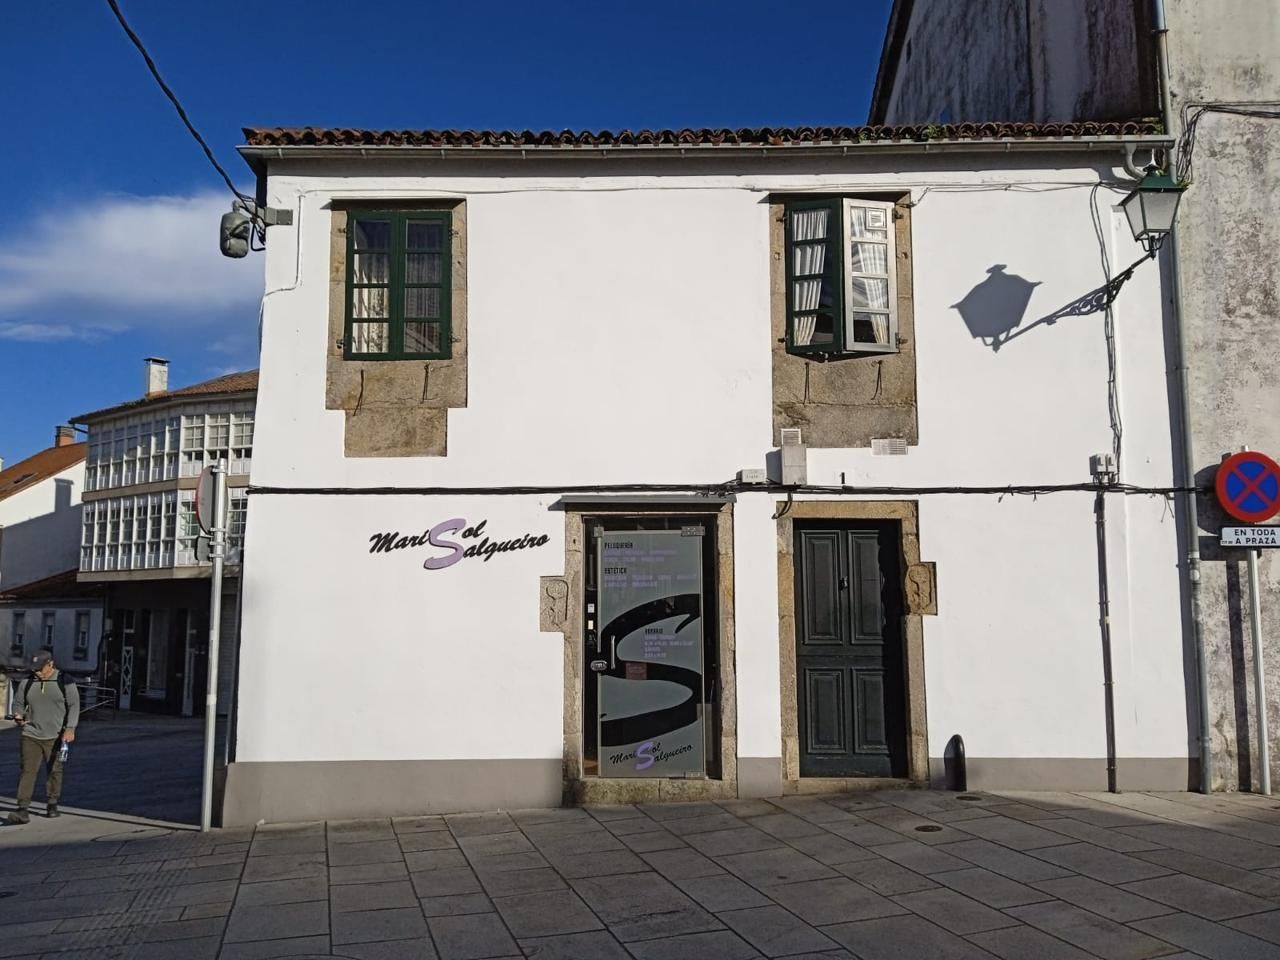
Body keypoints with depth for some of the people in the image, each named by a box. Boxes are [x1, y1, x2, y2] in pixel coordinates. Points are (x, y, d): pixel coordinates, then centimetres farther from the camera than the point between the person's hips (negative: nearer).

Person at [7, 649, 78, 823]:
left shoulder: (65, 682, -3)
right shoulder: (27, 683, 5)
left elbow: (74, 706, -5)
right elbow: (18, 702, 16)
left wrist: (70, 728, -14)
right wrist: (18, 715, -6)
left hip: (55, 736, -1)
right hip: (30, 736, 2)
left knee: (54, 771, 9)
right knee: (27, 771, -8)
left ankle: (52, 805, 24)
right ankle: (23, 809, -10)